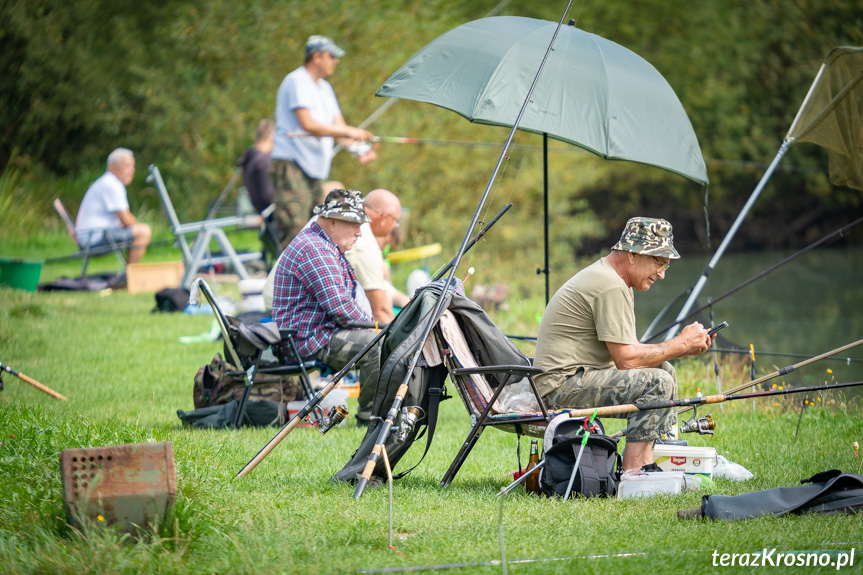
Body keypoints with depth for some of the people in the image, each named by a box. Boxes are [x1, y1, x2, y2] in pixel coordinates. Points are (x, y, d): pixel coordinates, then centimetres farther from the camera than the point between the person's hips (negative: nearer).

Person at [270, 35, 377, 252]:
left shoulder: (324, 88, 20)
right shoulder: (297, 82, -8)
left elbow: (338, 125, 16)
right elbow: (308, 124, -19)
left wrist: (357, 147, -4)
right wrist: (348, 132, -14)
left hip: (314, 168, 10)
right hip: (291, 166, -9)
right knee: (294, 229, -17)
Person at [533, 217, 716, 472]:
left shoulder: (604, 277, 17)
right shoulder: (611, 288, -17)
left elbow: (628, 349, 18)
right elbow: (626, 359, -20)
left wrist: (684, 348, 5)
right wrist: (681, 344, -10)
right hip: (563, 383, -11)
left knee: (663, 369, 15)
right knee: (657, 382, -21)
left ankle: (646, 466, 7)